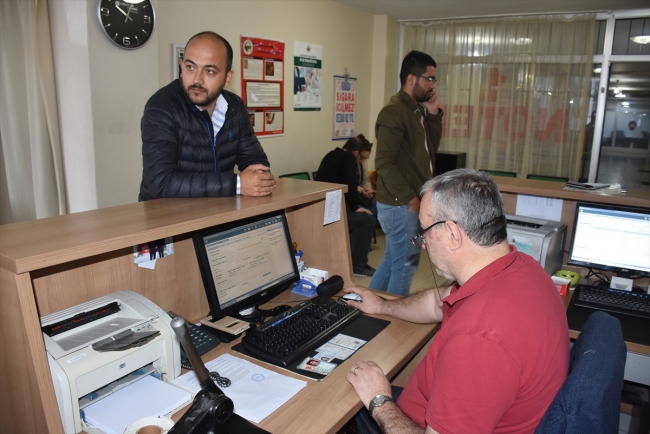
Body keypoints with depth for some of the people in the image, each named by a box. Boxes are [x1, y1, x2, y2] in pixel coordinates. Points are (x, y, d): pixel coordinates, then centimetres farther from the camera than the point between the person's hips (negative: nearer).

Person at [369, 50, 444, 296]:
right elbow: (384, 162, -22)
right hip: (401, 204, -9)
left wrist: (433, 114, 6)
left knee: (392, 262, 18)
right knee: (405, 265, 2)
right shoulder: (394, 112, -16)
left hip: (409, 202, 9)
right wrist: (410, 198, -20)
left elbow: (431, 148, 17)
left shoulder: (417, 110, 13)